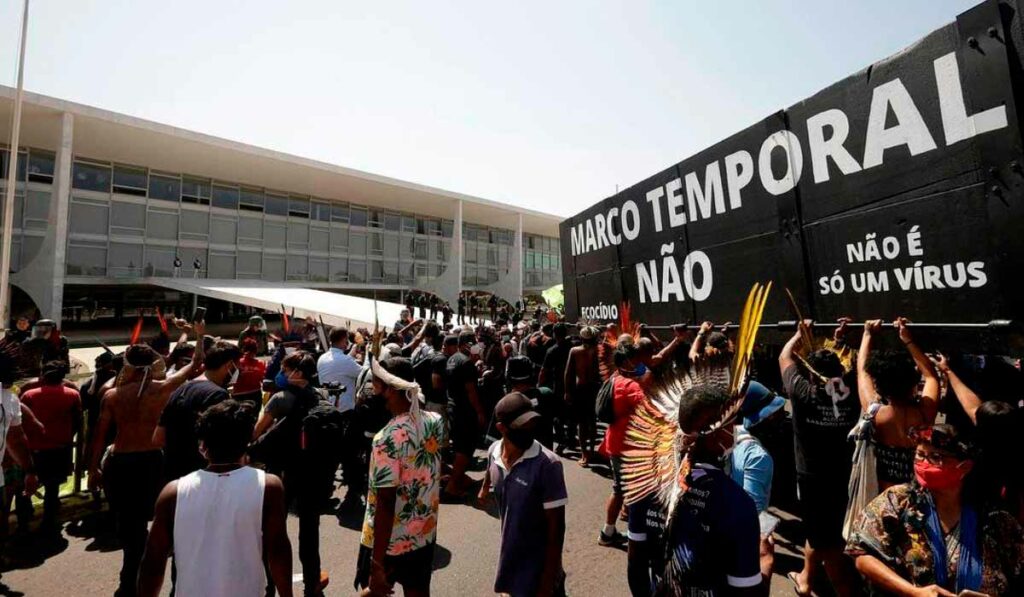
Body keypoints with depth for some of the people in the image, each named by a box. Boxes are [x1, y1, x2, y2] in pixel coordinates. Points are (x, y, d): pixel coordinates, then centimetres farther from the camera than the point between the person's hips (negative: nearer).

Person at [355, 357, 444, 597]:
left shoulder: (388, 438, -29)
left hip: (388, 540, -5)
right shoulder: (435, 421, -9)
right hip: (425, 533, 5)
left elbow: (385, 504, -26)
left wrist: (377, 563, -16)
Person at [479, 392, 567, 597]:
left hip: (537, 567, -5)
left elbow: (555, 527, -21)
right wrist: (485, 488, 34)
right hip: (509, 560, 5)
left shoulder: (547, 465, -27)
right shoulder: (494, 451, -11)